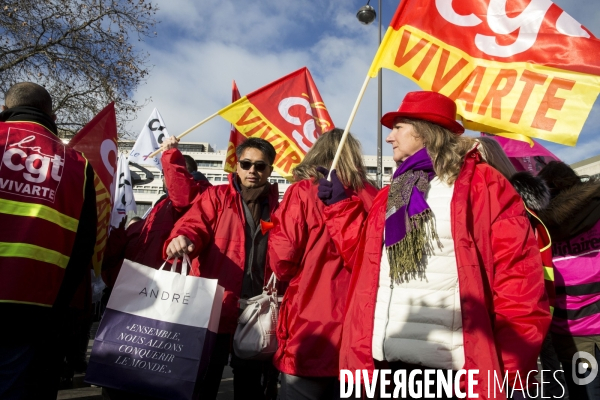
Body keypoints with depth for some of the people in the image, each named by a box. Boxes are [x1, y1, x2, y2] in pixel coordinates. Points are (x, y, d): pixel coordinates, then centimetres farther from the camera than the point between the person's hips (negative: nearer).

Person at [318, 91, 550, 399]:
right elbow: (363, 257, 17)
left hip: (448, 368, -5)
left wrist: (509, 370, -10)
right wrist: (339, 204, 13)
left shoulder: (484, 185, -5)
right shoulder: (390, 196, 15)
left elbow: (519, 280, -9)